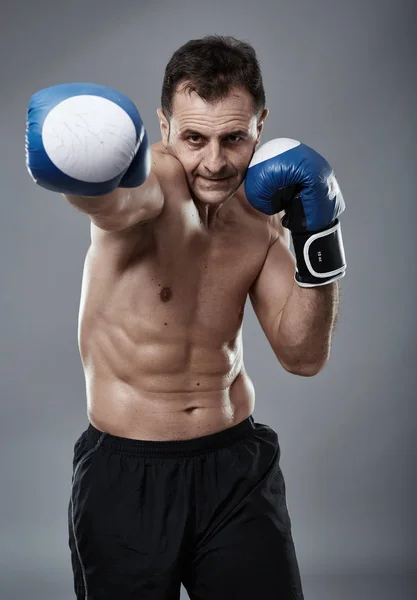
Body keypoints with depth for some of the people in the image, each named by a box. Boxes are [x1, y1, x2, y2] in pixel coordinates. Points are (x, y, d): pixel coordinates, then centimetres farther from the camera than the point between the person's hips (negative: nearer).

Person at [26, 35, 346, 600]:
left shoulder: (262, 210, 0)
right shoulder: (150, 178, -17)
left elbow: (304, 356, 2)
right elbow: (115, 203, -44)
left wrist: (318, 241, -10)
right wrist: (95, 174, -67)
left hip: (239, 466, 4)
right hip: (125, 473, -4)